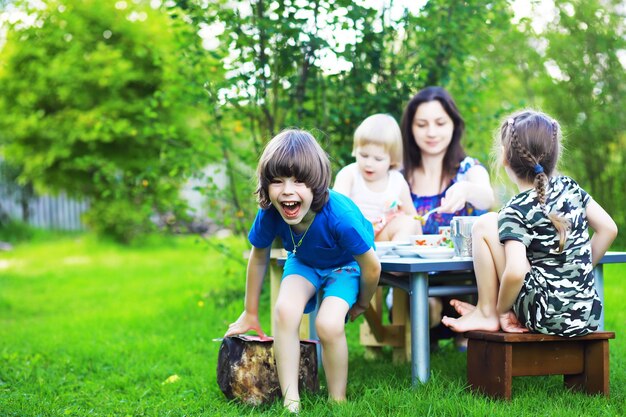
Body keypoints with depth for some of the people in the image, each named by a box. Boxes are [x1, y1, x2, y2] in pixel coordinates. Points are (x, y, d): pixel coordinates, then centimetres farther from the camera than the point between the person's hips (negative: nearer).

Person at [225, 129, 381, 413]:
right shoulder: (269, 214, -28)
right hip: (304, 262, 3)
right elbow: (258, 258, -5)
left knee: (328, 324, -27)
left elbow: (371, 267, -22)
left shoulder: (340, 216, -40)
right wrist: (250, 314, 6)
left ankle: (338, 402, -4)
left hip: (345, 265, -3)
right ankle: (291, 402, -16)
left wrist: (361, 304, -2)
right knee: (285, 310, -26)